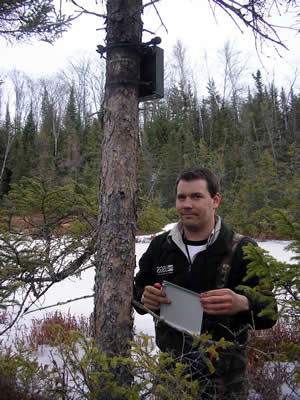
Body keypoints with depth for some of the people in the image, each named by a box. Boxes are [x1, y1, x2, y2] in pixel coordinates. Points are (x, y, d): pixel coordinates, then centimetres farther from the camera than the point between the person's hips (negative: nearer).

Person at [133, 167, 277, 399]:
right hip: (171, 367, 3)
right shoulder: (160, 246, -1)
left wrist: (243, 304, -31)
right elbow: (138, 289, 11)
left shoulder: (243, 249, -12)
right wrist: (145, 298, -12)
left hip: (225, 374, -2)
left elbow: (269, 313, -10)